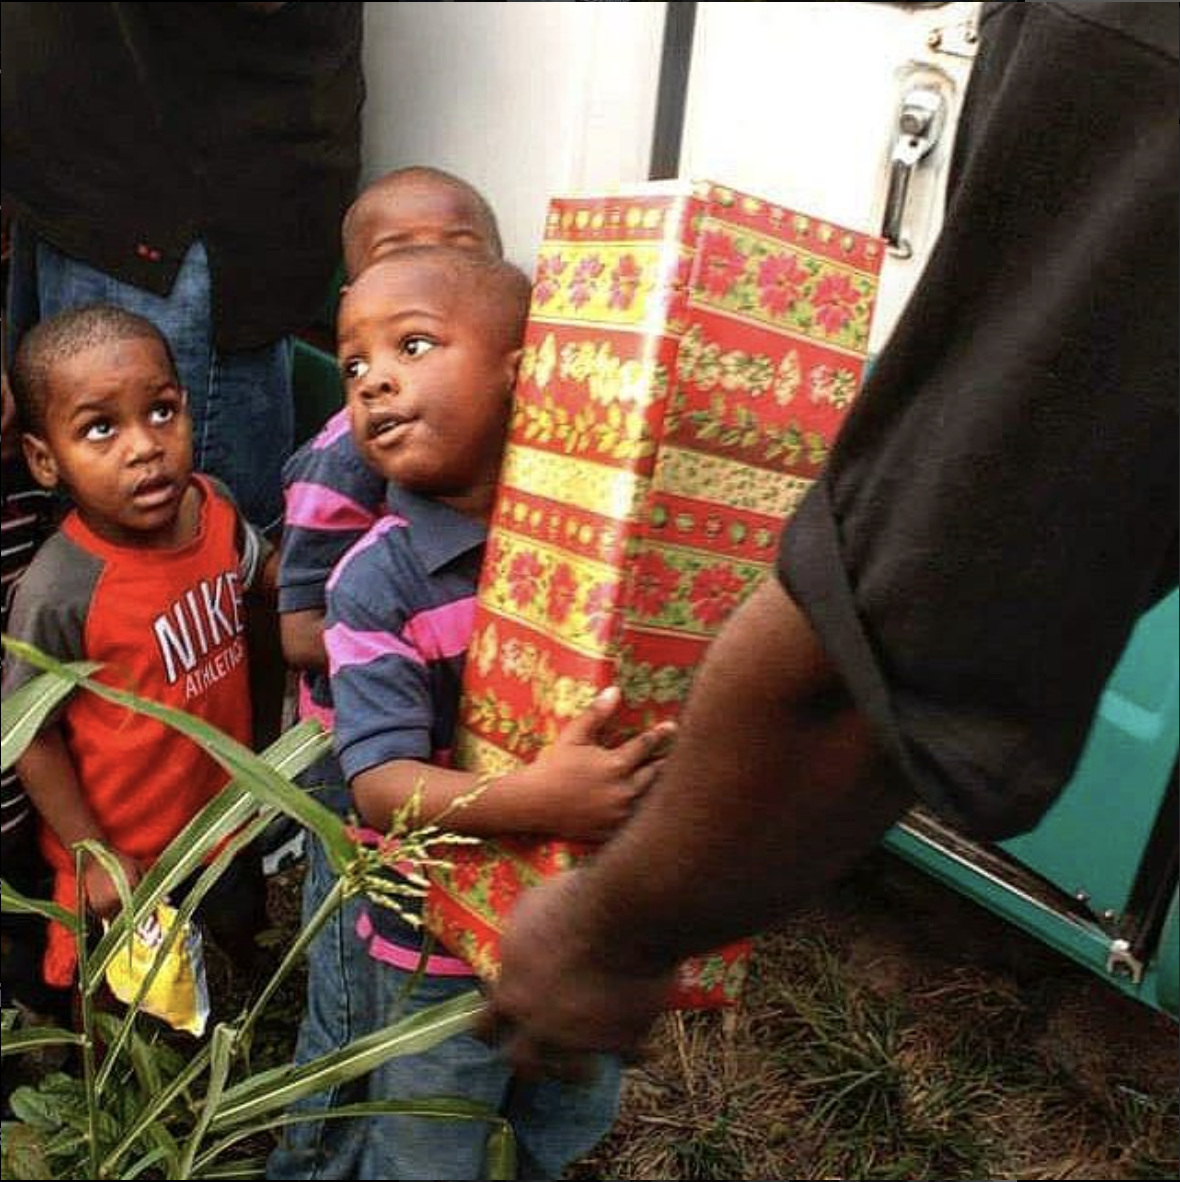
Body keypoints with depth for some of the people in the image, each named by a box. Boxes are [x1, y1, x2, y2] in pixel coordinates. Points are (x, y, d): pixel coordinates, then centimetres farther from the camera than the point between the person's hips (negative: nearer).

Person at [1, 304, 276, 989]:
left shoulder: (212, 503, -16)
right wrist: (91, 856, -13)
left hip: (227, 806, 5)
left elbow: (259, 569, 7)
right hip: (125, 851, -5)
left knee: (244, 934, 32)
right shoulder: (60, 591, -31)